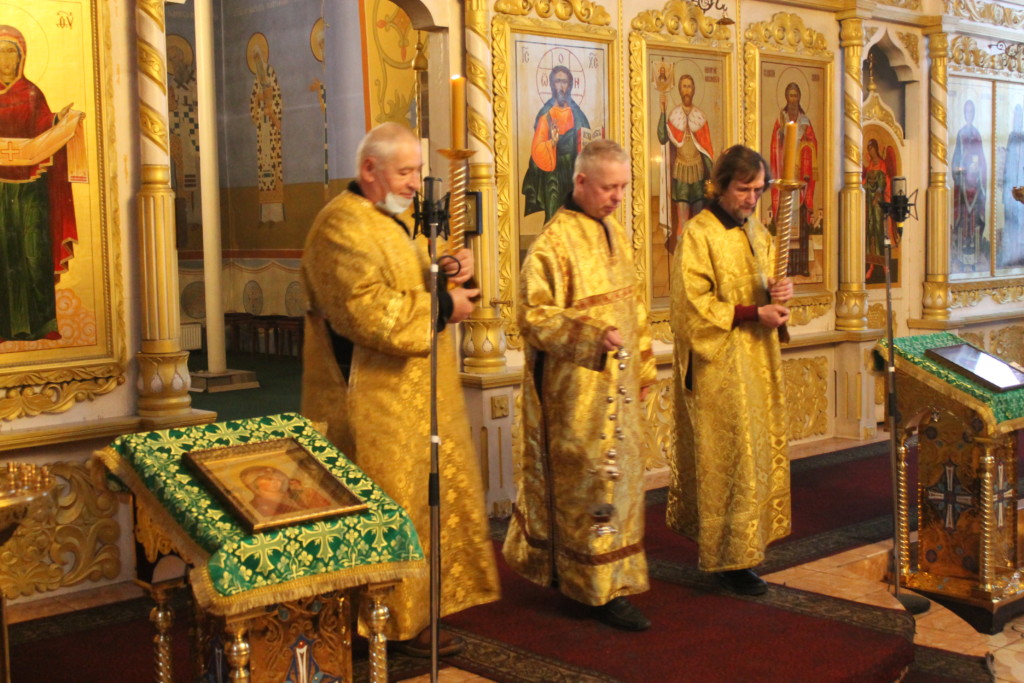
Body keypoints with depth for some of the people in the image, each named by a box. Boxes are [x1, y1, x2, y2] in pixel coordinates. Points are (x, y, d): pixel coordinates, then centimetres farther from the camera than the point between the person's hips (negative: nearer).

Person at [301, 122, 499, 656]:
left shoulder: (385, 220, 15)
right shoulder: (344, 227, -18)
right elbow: (371, 315, -28)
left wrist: (444, 273, 1)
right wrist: (442, 304, -19)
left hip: (410, 401, 11)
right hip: (376, 407, -11)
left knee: (423, 501, 17)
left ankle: (416, 607, 29)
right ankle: (400, 623, 10)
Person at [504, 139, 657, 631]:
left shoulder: (616, 235, 11)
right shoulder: (554, 243, -15)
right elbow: (534, 316, -19)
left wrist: (642, 368, 18)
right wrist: (593, 337, -30)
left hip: (616, 383, 9)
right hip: (576, 388, -9)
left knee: (620, 474, 15)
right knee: (592, 480, -3)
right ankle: (605, 588, 7)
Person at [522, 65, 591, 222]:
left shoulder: (576, 114, 8)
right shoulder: (546, 114, -3)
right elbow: (537, 148, -10)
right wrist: (552, 142, -28)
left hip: (573, 172, 3)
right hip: (553, 173, -3)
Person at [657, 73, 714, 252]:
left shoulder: (700, 116, 4)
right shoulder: (674, 115, 0)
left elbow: (707, 148, 6)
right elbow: (663, 138, -16)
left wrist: (712, 175, 2)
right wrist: (662, 110, -21)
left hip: (698, 170, 2)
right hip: (680, 170, -2)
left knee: (698, 215, 5)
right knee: (682, 216, -4)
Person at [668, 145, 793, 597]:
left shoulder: (758, 233, 13)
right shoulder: (698, 234, -11)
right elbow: (694, 305, -16)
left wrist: (778, 293, -2)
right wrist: (753, 314, -20)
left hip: (758, 361, 8)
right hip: (718, 367, -8)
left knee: (760, 452, 11)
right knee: (731, 458, -7)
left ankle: (746, 543, 22)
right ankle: (730, 559, 1)